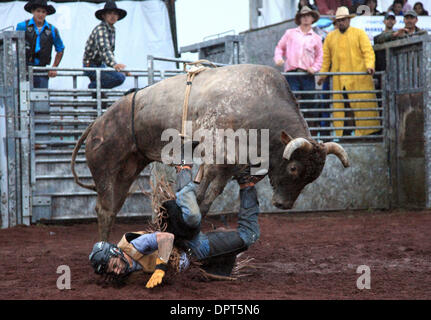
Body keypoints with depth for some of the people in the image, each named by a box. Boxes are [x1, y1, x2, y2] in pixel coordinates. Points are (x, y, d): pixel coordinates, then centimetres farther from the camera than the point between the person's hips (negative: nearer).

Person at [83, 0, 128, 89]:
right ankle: (94, 85, -9)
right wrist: (114, 64, -49)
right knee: (119, 78, -25)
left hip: (100, 65, 10)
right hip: (91, 66, -10)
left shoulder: (112, 29, 10)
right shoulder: (101, 29, -19)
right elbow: (104, 48, -34)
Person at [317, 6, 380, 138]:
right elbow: (326, 57, 19)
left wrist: (369, 65, -17)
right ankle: (340, 132, -2)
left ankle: (365, 130, -1)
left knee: (363, 105, -5)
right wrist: (322, 74, 11)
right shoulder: (330, 37, 17)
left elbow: (368, 51, -1)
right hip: (338, 80, 2)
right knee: (339, 107, -3)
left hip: (359, 77, -2)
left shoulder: (359, 33, 8)